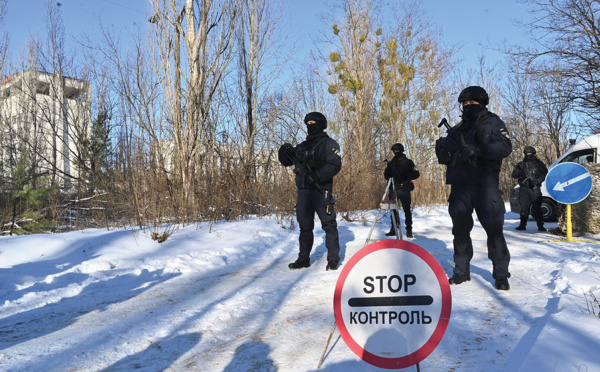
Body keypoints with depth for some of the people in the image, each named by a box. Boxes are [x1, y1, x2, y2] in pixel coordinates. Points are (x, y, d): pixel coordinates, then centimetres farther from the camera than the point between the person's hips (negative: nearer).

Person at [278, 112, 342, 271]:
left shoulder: (329, 144, 1)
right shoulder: (302, 146, 21)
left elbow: (335, 164, -12)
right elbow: (287, 162, 22)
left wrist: (318, 175, -27)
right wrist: (285, 152, -1)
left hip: (321, 191, -6)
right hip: (303, 191, 6)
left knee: (329, 225, -4)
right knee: (305, 226, 10)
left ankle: (333, 259, 2)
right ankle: (303, 259, 17)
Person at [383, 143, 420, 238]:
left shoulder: (408, 162, 5)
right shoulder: (391, 163, 17)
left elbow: (416, 174, -1)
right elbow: (386, 176, 20)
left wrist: (407, 177, -16)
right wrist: (388, 168, -2)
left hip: (404, 189, -4)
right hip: (393, 188, 4)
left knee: (407, 210, -3)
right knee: (393, 209, 3)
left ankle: (409, 230, 2)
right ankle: (393, 229, 9)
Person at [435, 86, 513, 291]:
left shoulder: (493, 123, 5)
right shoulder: (457, 129, 18)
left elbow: (505, 147, -11)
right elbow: (443, 158, 14)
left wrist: (477, 150, -24)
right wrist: (444, 147, -10)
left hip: (485, 184, -4)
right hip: (460, 185, 5)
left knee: (494, 228, -6)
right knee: (460, 229, 8)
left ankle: (501, 274, 4)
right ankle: (461, 271, 19)